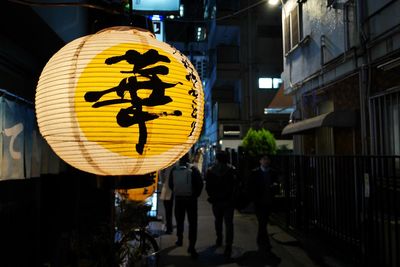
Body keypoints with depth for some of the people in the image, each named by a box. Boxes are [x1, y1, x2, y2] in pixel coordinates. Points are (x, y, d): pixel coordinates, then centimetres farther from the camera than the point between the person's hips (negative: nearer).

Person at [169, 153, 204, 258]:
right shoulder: (193, 169, -14)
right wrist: (196, 194, 5)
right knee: (192, 222, 2)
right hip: (191, 199, -2)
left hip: (178, 199, 3)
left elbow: (170, 184, 2)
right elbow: (200, 184, -10)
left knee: (179, 220, 20)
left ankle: (180, 239, 35)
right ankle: (191, 246, -2)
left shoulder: (174, 170, -7)